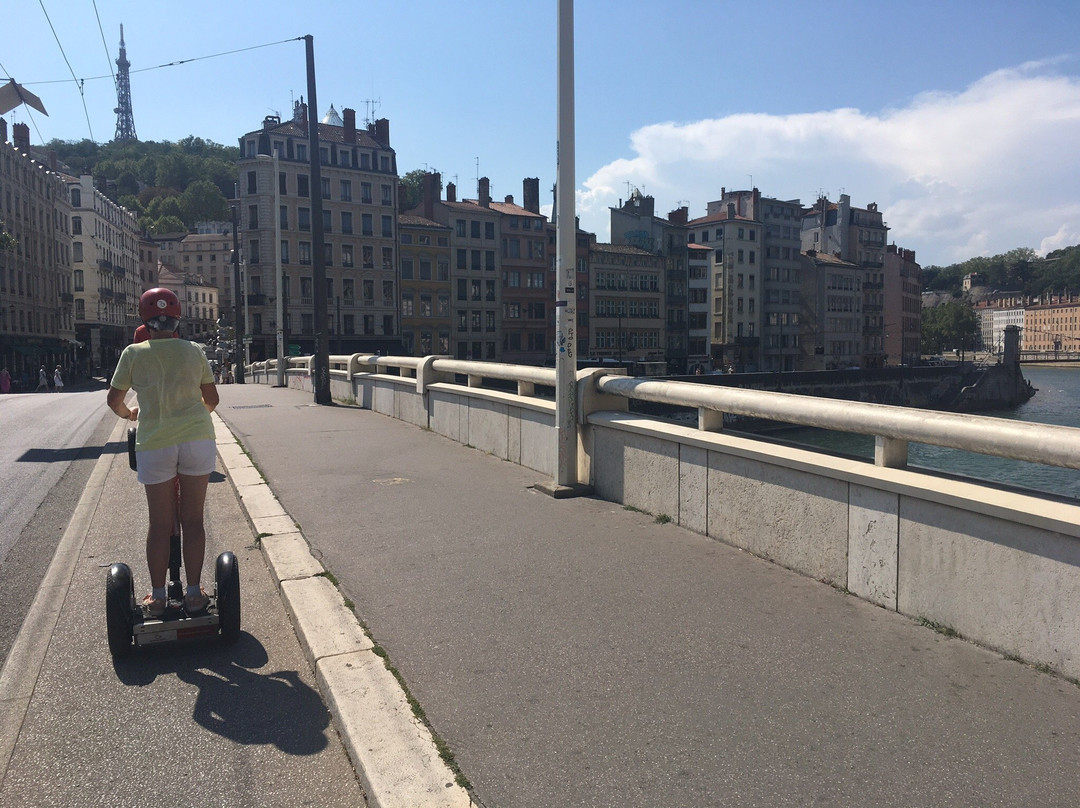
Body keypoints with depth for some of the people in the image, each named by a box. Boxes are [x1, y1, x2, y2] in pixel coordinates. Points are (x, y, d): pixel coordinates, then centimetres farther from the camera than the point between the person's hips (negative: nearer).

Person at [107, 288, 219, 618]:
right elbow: (212, 398, 13)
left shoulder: (134, 353, 2)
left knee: (159, 524, 9)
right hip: (197, 438, 1)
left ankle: (157, 596, 17)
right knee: (193, 519, 8)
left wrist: (129, 414, 29)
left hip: (155, 443, -1)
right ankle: (193, 593, 12)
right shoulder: (194, 351, 6)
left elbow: (114, 400, 8)